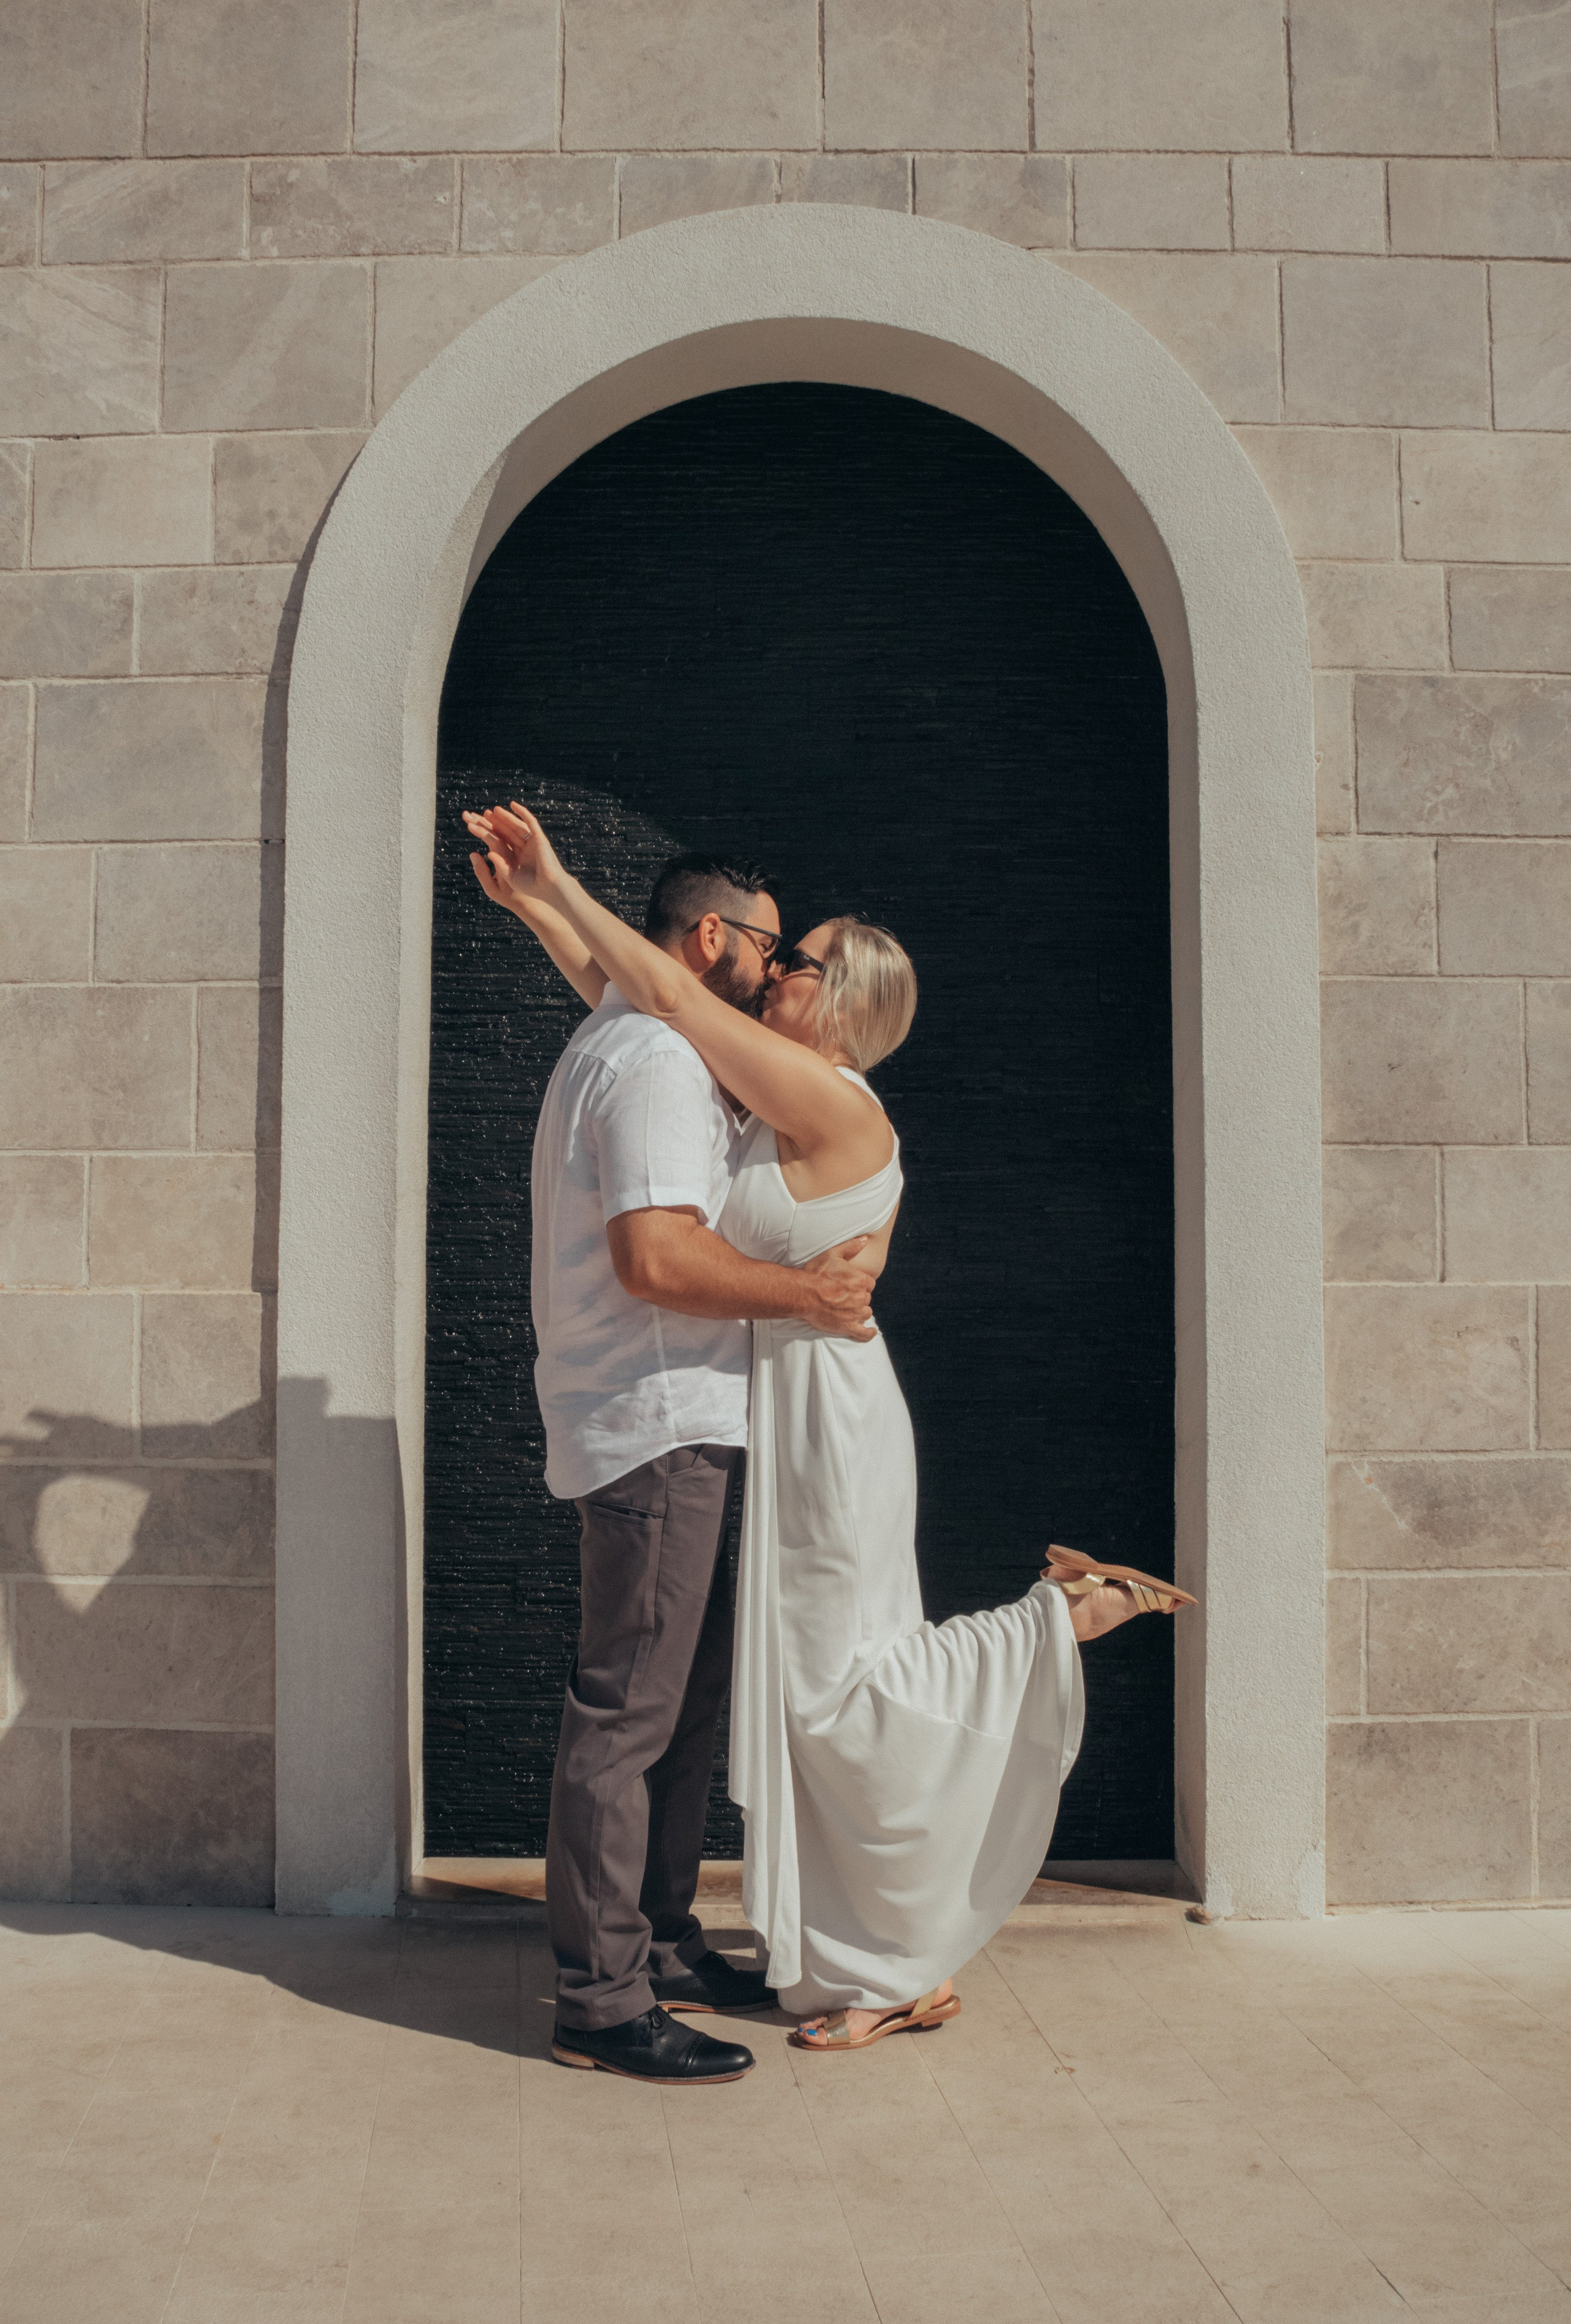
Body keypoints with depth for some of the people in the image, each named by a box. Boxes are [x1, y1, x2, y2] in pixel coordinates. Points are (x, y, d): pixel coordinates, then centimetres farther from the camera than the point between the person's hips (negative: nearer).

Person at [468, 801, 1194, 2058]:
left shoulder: (832, 1102, -14)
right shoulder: (779, 1108, 11)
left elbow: (671, 996, -16)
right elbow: (639, 1010, 17)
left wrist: (556, 881, -9)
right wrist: (536, 905, 13)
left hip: (825, 1419, -9)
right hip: (781, 1421, 9)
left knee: (840, 1693, -2)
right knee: (817, 1696, 11)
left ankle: (1066, 1618, 11)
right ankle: (904, 1974, 19)